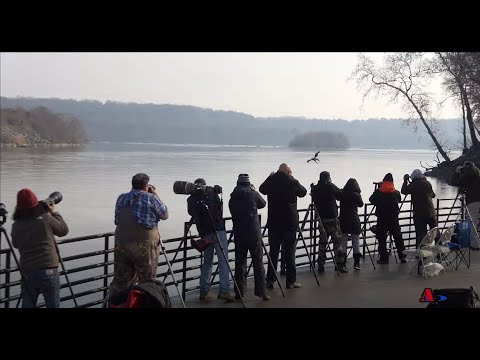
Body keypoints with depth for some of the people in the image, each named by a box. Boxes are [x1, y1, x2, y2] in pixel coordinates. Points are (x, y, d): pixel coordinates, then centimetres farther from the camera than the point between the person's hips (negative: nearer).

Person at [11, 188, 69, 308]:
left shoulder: (16, 226, 2)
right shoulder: (46, 219, -8)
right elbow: (64, 230, 6)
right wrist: (54, 212, 16)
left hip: (27, 272, 3)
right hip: (48, 271, -3)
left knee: (27, 305, 12)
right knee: (53, 305, 7)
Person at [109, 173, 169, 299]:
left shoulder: (121, 198, 9)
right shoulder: (151, 198, -5)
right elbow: (165, 215, 5)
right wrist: (157, 196, 15)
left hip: (121, 245, 5)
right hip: (144, 246, -5)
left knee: (120, 281, 11)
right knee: (147, 282, 3)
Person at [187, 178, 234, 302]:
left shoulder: (191, 199, 9)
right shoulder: (211, 192, 6)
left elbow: (192, 213, 11)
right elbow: (220, 207, 9)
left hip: (204, 233, 4)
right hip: (218, 229, -3)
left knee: (207, 262, 14)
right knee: (223, 260, -6)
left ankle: (204, 291, 11)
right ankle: (224, 290, -16)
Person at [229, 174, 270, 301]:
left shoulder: (232, 198, 3)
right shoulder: (252, 194, -5)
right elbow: (262, 204, 12)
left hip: (239, 235, 3)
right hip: (254, 234, -3)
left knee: (240, 263, 8)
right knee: (258, 263, 2)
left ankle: (239, 292, 9)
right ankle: (261, 291, 0)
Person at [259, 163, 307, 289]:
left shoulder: (271, 181, -1)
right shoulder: (292, 182, -8)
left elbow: (262, 189, 18)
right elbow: (303, 192, 10)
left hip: (273, 222, 2)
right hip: (290, 222, -2)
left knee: (273, 252, 8)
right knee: (290, 253, 4)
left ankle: (270, 280, 8)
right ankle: (291, 281, 7)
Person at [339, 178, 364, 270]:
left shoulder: (342, 194, -2)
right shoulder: (356, 195, -7)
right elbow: (361, 204, 8)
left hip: (343, 221, 2)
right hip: (354, 220, -2)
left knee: (342, 242, 5)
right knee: (356, 242, 4)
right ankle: (356, 263, 2)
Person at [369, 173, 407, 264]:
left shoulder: (378, 192, -7)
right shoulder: (396, 193, -2)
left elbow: (371, 200, 6)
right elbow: (399, 200, 15)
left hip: (382, 219, -2)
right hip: (394, 219, 2)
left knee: (381, 238, 4)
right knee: (398, 237, 9)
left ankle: (384, 258, 1)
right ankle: (402, 256, 10)